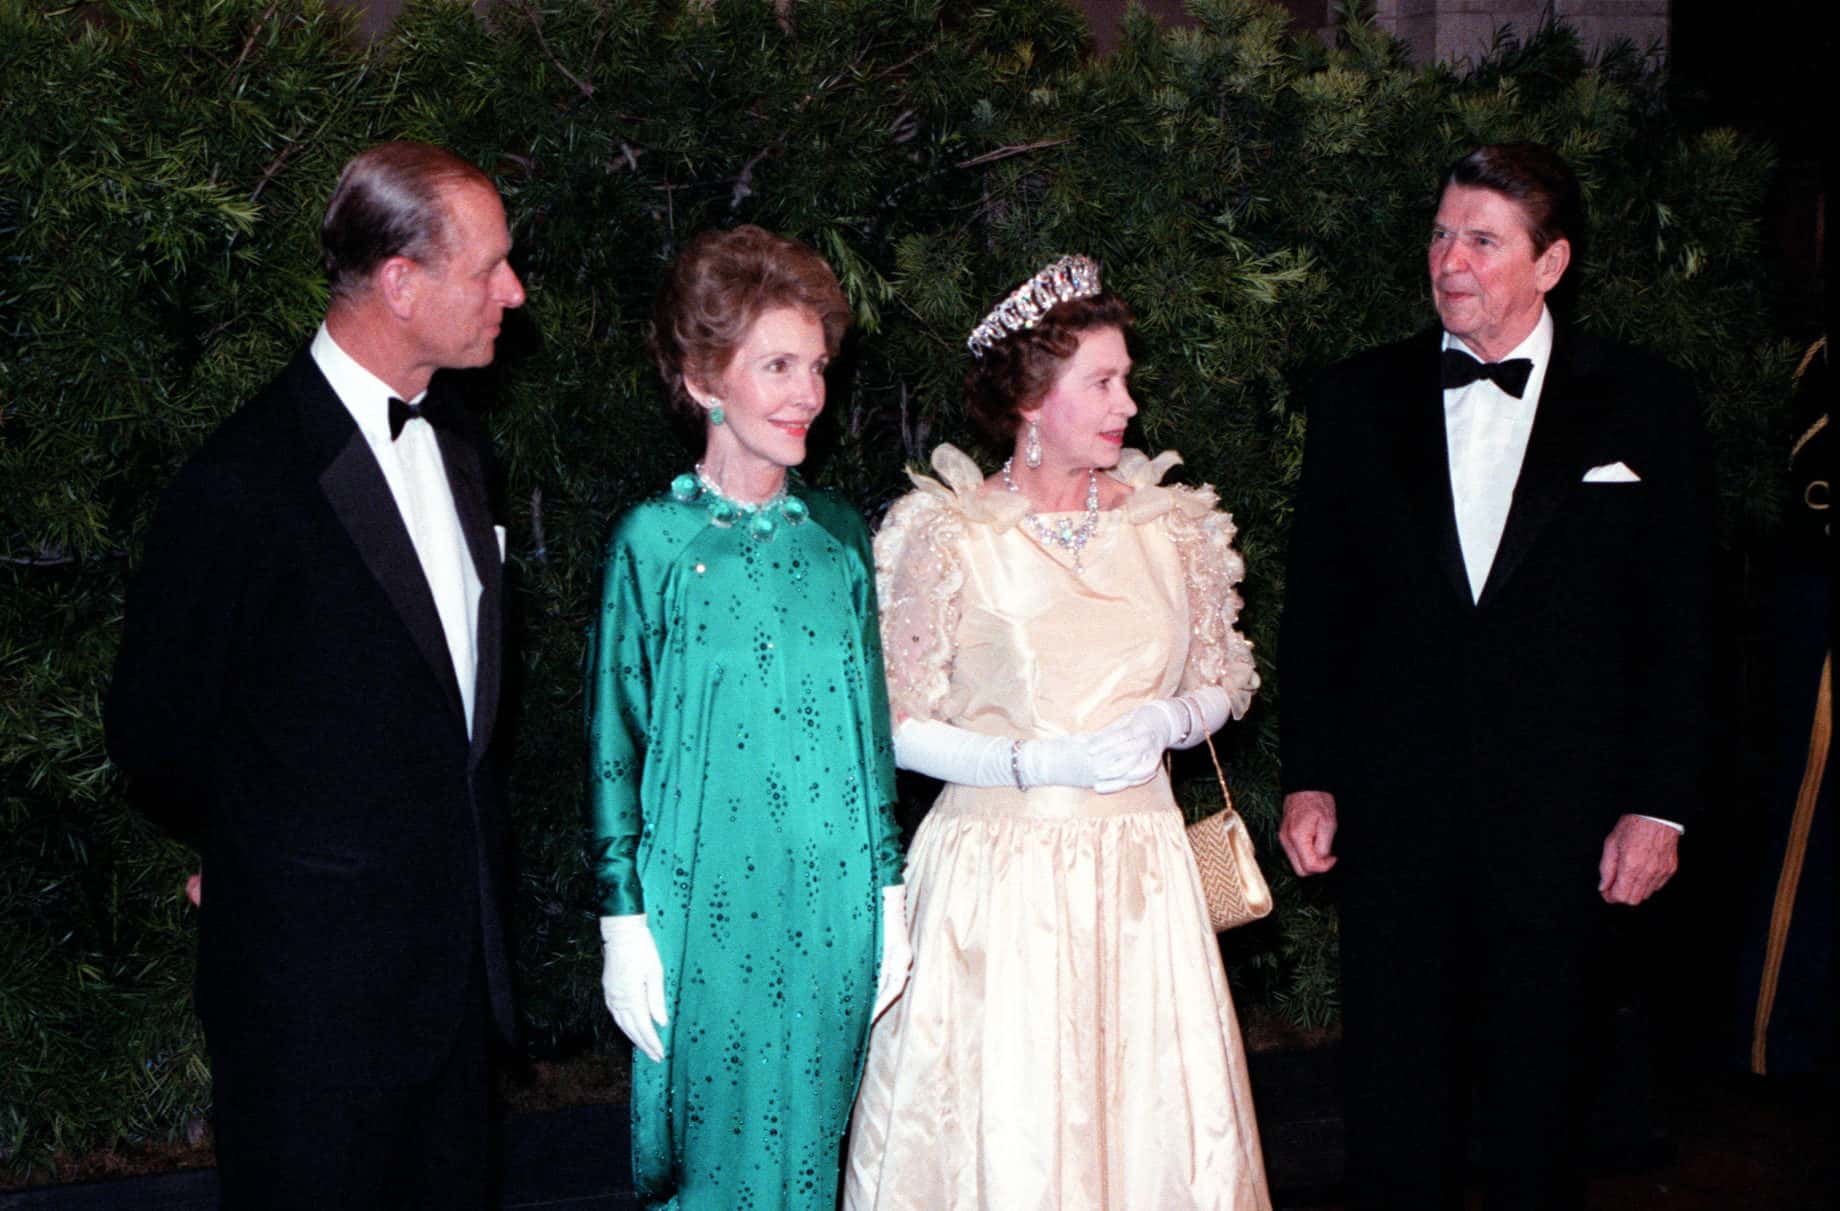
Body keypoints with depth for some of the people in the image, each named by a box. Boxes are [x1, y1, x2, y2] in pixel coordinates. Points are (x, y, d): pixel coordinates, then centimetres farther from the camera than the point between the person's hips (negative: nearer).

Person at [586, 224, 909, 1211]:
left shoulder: (838, 535, 5)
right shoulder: (655, 540, -6)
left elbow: (868, 722, 10)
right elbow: (614, 737, -3)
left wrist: (888, 891, 9)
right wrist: (624, 916, -6)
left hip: (832, 906, 4)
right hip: (704, 905, -3)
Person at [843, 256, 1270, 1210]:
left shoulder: (1169, 525, 7)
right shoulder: (948, 538, -6)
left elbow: (1219, 685, 16)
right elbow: (898, 727, -4)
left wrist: (1167, 719, -6)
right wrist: (1037, 762, -15)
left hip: (1140, 876, 4)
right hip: (999, 875, -3)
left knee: (1151, 1114, 4)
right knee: (1002, 1126, -1)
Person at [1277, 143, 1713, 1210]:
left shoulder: (1644, 404, 0)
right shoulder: (1360, 399, 5)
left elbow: (1679, 623, 0)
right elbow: (1317, 603, 8)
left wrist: (1660, 803, -4)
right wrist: (1308, 778, 3)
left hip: (1560, 816, -1)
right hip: (1394, 806, 1)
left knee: (1539, 1080, 10)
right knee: (1396, 1082, 8)